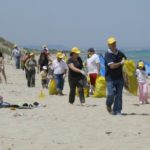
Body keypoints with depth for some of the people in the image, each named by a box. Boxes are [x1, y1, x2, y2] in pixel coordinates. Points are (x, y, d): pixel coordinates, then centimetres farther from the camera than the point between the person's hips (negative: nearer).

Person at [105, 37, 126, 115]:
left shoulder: (120, 53, 9)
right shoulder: (108, 55, -9)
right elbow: (112, 66, -19)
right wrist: (120, 63, -11)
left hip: (120, 77, 5)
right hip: (111, 77, -5)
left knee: (119, 95, 2)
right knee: (111, 94, -9)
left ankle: (117, 111, 8)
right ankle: (108, 105, 21)